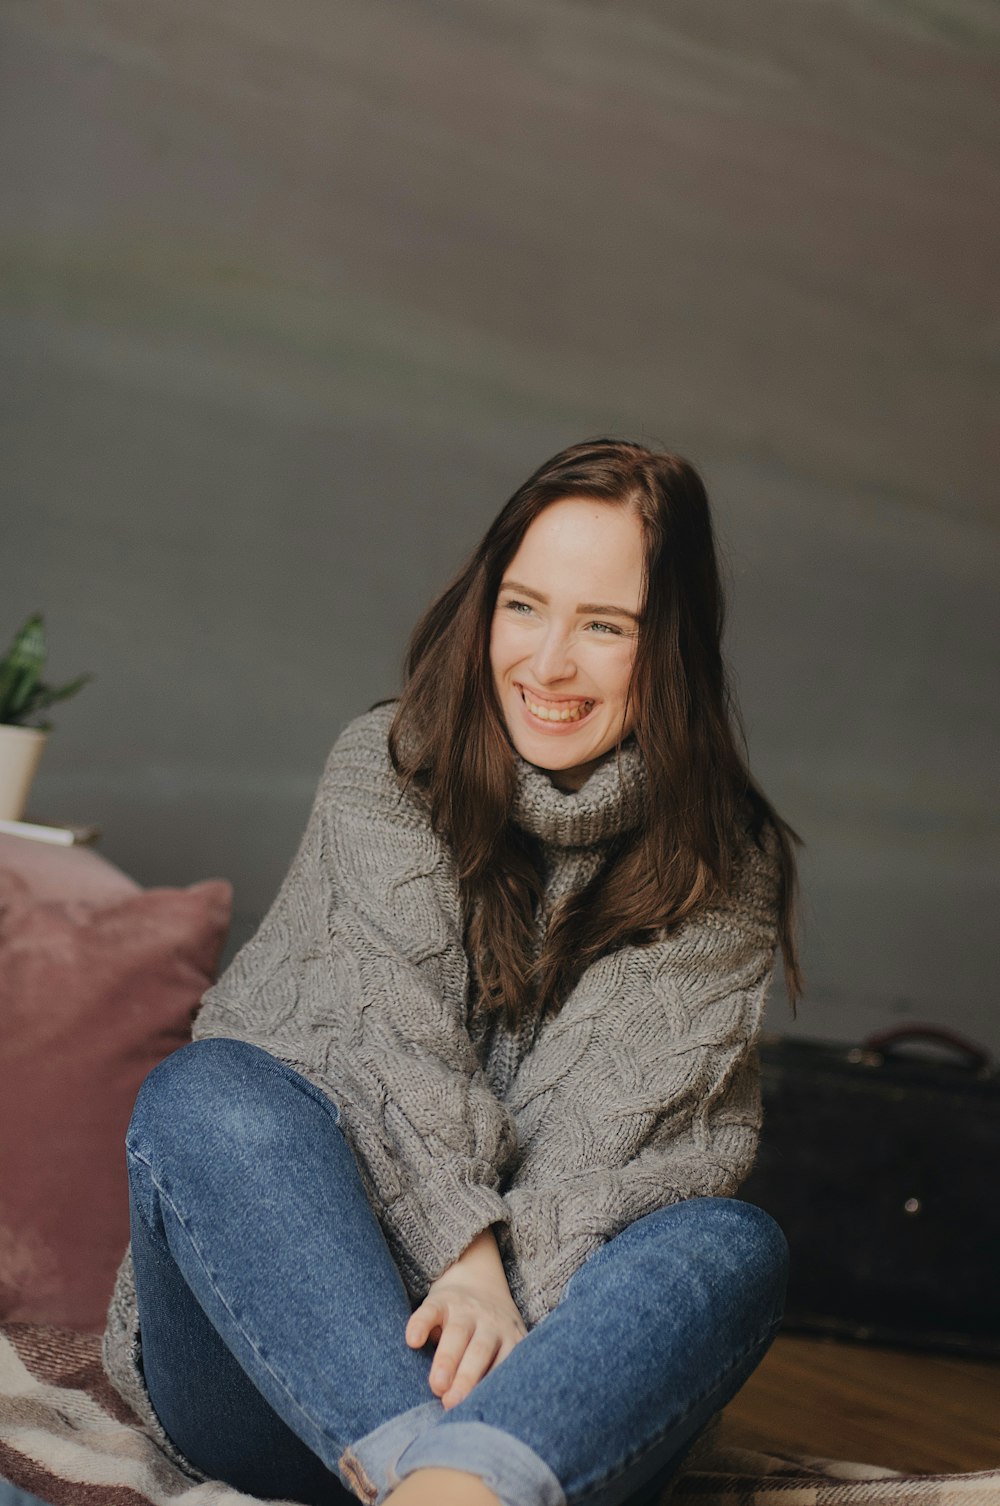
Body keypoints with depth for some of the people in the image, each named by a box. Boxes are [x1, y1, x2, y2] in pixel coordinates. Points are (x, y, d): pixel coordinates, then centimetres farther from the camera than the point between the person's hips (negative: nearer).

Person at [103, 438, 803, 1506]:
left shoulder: (726, 873, 4)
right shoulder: (382, 772, 4)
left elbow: (635, 1131, -9)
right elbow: (387, 1034, -11)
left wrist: (509, 1291, -26)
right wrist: (466, 1253, -27)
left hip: (537, 1385, 0)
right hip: (277, 1363, 0)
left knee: (734, 1248, -29)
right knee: (202, 1092, -28)